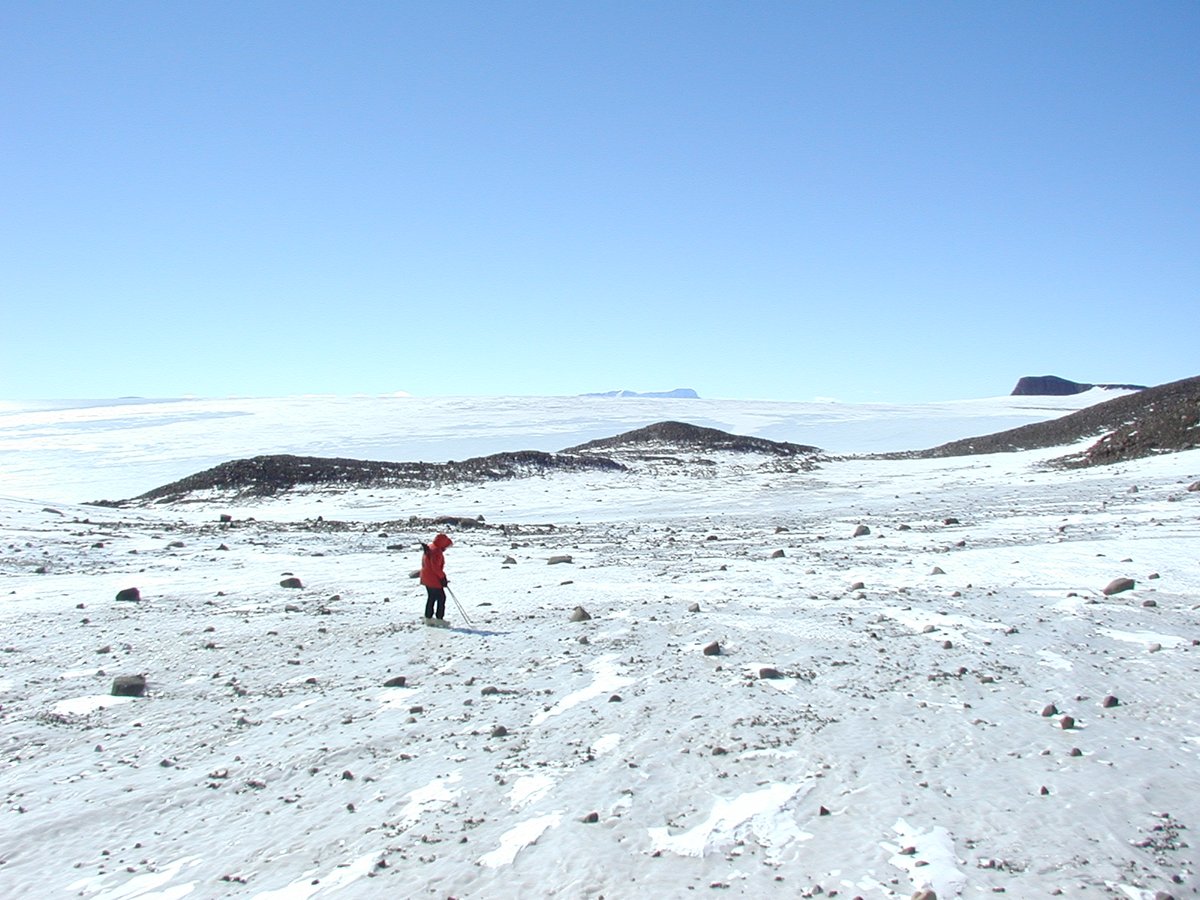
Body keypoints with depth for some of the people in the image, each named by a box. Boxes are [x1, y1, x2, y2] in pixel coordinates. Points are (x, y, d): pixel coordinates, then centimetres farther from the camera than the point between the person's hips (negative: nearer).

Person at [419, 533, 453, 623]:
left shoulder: (428, 548, 10)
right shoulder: (437, 551, -21)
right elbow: (436, 567, -24)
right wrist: (443, 577, -16)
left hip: (426, 578, 10)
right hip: (434, 579, -10)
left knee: (431, 597, 19)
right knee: (441, 597, -1)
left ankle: (428, 617, 24)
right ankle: (439, 618, 0)